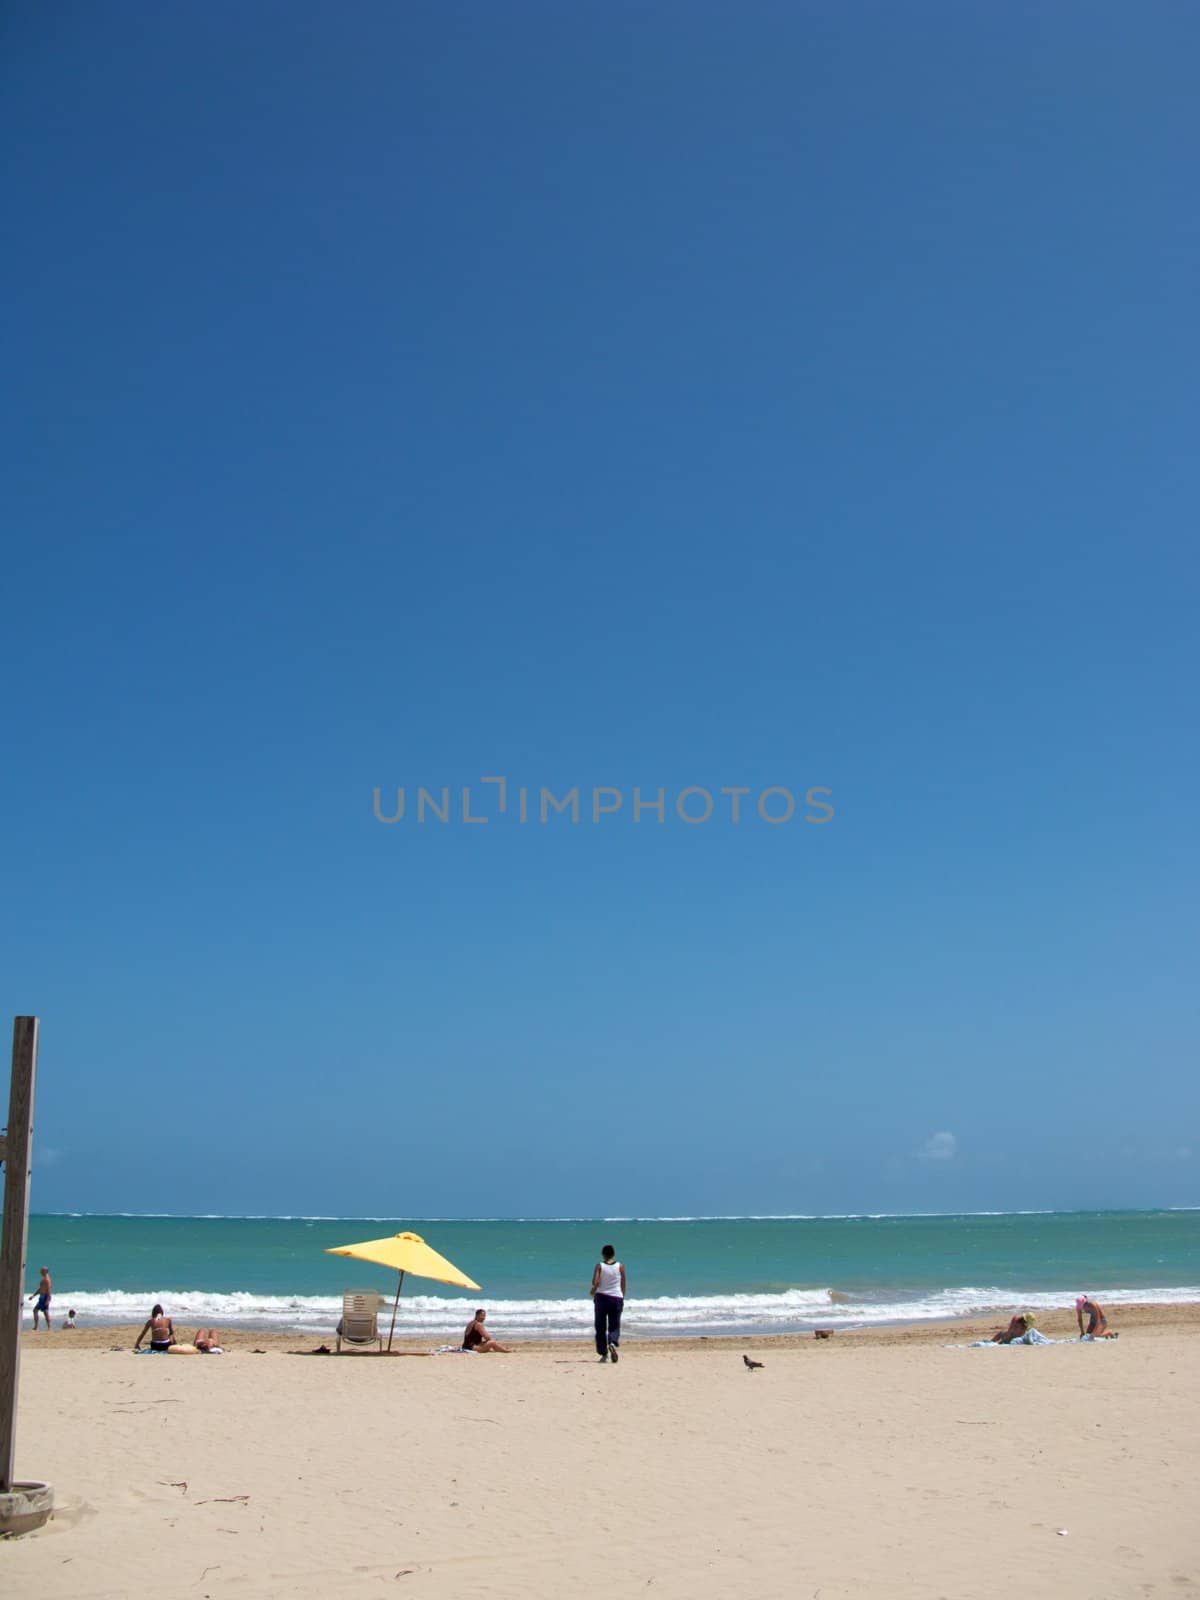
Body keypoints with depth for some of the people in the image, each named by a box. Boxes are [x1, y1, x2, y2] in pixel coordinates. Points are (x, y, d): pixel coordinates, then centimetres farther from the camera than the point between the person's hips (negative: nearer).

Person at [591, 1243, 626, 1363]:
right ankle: (613, 1343, -24)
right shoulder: (620, 1266, 1)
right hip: (616, 1298, 0)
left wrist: (593, 1291, 6)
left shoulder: (599, 1266, -3)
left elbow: (595, 1282, -14)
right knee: (614, 1326, 6)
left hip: (601, 1297, 0)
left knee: (600, 1327, 10)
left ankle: (604, 1354, 9)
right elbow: (623, 1285, 4)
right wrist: (622, 1298, 16)